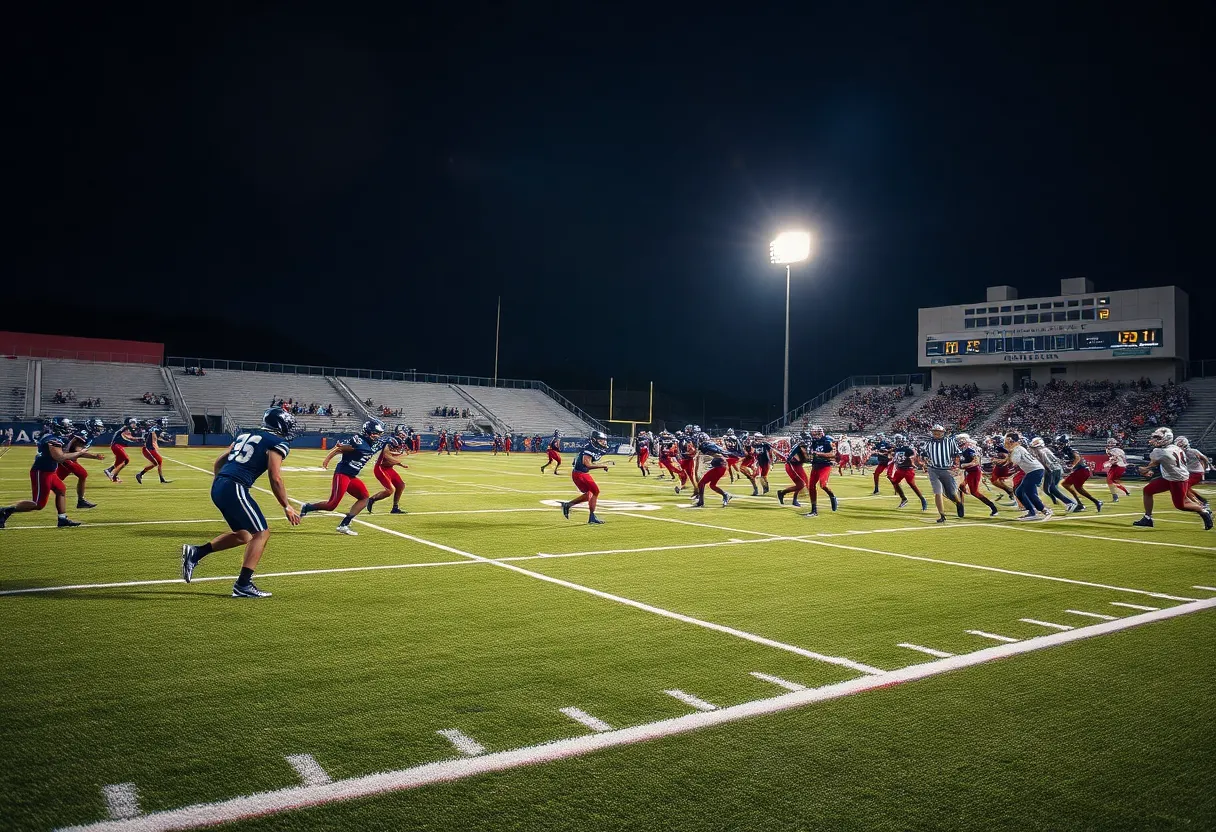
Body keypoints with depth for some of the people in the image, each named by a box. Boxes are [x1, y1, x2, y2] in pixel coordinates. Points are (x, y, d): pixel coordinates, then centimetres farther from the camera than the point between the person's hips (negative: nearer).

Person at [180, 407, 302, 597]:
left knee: (242, 535, 21)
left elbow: (219, 461, 24)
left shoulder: (246, 435, 23)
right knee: (261, 533, 0)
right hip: (234, 488, -8)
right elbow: (275, 478, -8)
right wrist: (287, 507, -1)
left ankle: (195, 552, 15)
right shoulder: (278, 444, -1)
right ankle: (243, 585, -4)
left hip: (218, 486, 9)